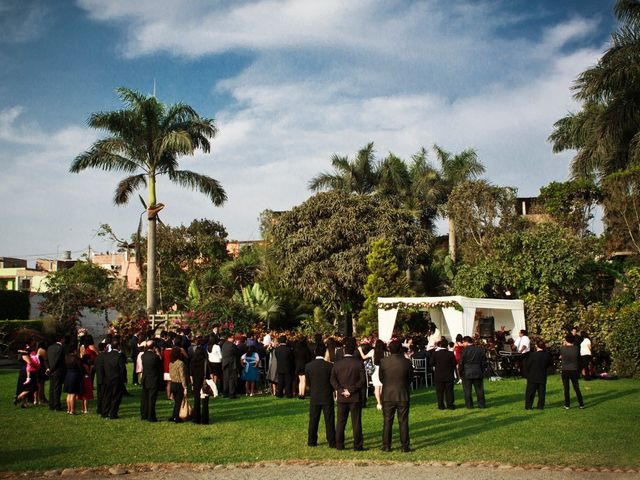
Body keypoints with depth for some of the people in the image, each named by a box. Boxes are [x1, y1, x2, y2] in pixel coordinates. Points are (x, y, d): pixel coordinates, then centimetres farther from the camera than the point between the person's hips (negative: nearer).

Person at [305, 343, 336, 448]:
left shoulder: (308, 366, -7)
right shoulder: (329, 366, -13)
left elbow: (307, 383, 2)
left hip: (314, 397, 2)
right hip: (327, 397, -2)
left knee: (313, 420, 12)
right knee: (329, 420, 5)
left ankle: (311, 441, 17)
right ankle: (331, 442, 7)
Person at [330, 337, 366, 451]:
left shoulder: (337, 363, 0)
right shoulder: (359, 363, -7)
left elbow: (333, 380, -7)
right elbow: (363, 381, -12)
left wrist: (341, 390, -8)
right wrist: (352, 390, -10)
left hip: (341, 398, 2)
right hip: (355, 398, -2)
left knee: (341, 422, 10)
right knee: (356, 422, 3)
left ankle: (339, 445, 12)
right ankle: (357, 445, 5)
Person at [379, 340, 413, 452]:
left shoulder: (383, 362, -9)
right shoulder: (407, 362, -9)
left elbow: (381, 378, 1)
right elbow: (410, 378, 3)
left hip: (388, 396, 0)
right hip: (403, 396, 0)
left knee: (387, 422, 8)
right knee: (403, 422, 7)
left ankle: (386, 446, 11)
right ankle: (405, 446, 9)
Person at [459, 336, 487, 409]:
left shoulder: (465, 350, -10)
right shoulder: (480, 349, 4)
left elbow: (461, 363, -7)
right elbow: (484, 362, 9)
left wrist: (461, 373, 4)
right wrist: (482, 371, 16)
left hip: (467, 373, -4)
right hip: (478, 373, 4)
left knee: (467, 390, 4)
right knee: (479, 389, 9)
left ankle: (469, 405, 6)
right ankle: (482, 404, 11)